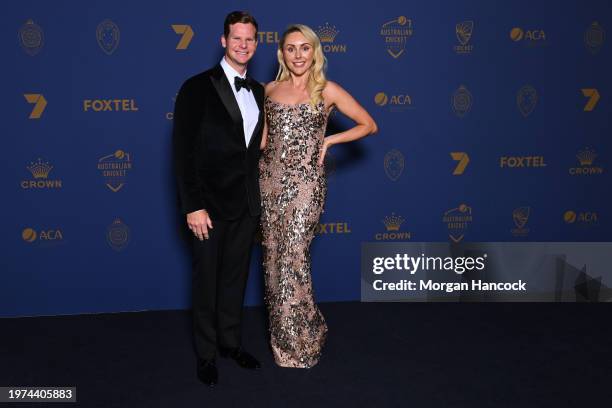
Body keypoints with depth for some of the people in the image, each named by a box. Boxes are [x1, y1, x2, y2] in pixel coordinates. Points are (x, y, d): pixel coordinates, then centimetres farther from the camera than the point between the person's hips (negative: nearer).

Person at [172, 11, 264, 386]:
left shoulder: (258, 91, 9)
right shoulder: (198, 88, -9)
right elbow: (184, 152, -12)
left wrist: (259, 197, 6)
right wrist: (193, 206, -17)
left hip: (248, 203, 5)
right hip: (211, 203, -5)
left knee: (236, 277, 16)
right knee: (207, 280, 8)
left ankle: (230, 341, 33)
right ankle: (207, 352, 24)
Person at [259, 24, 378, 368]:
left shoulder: (327, 90, 1)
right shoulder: (270, 90, 11)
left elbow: (369, 125, 5)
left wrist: (328, 140, -2)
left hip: (305, 182, -4)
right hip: (270, 179, 4)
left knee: (293, 259, -9)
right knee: (274, 258, 7)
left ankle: (301, 341, 8)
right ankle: (283, 333, 22)